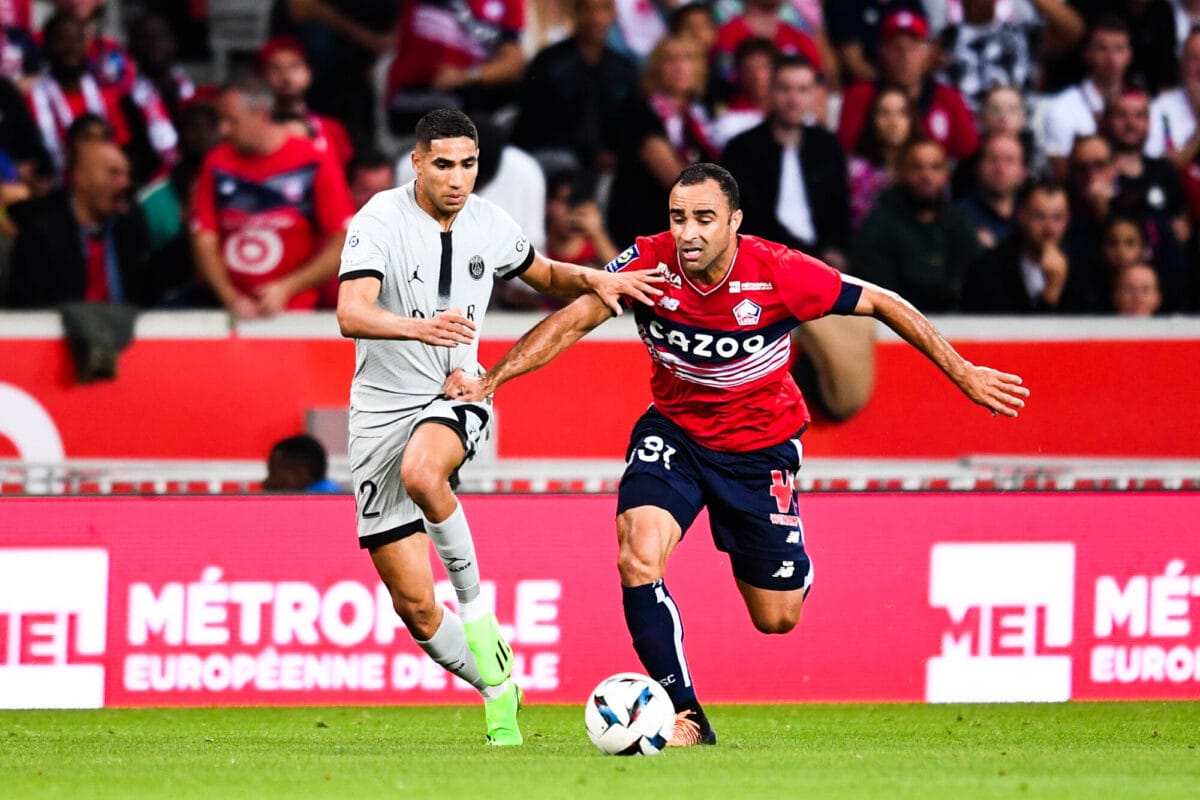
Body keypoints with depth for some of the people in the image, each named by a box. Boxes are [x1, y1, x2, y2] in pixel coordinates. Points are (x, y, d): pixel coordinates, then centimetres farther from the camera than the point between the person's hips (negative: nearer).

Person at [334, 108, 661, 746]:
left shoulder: (488, 224, 1)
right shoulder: (380, 221, -13)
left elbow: (545, 276, 22)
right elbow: (350, 315, -28)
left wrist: (594, 279, 0)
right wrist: (418, 327, -47)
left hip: (456, 396, 1)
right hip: (383, 407, -1)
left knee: (422, 473, -39)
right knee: (414, 608, -3)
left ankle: (474, 602, -18)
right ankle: (498, 688, 20)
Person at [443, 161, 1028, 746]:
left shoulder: (780, 274, -25)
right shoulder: (649, 264, -21)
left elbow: (881, 303, -14)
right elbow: (573, 321, -20)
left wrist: (963, 374, -9)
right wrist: (490, 380, -33)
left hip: (761, 445, -1)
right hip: (673, 430, 1)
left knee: (777, 620, 5)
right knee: (638, 557, -27)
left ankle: (796, 567, 45)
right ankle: (685, 718, -15)